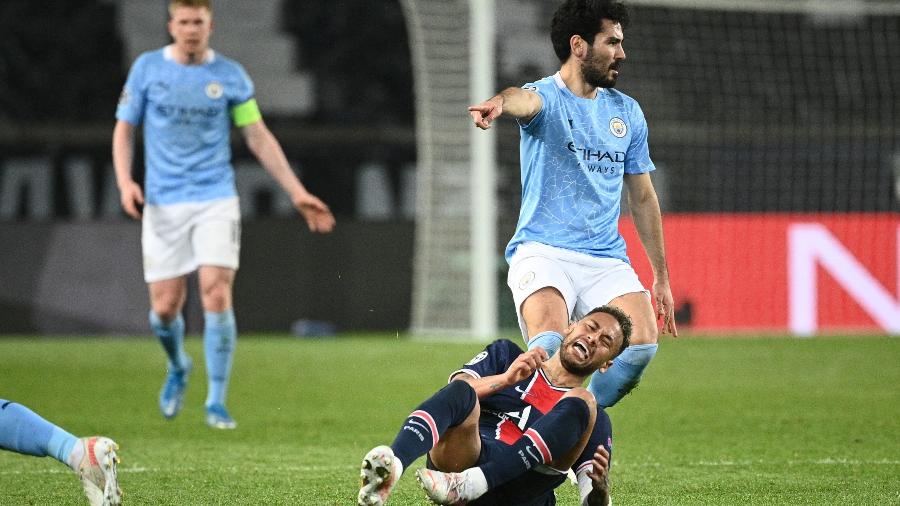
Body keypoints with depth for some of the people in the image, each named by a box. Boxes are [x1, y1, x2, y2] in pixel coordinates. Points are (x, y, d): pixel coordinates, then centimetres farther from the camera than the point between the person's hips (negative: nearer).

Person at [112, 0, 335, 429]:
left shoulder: (230, 75, 1)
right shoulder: (147, 68, 1)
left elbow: (259, 138, 7)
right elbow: (124, 129, 7)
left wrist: (298, 193, 3)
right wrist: (125, 182, -10)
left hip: (216, 201, -1)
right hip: (164, 204, 1)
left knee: (217, 295, -15)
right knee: (164, 308, -1)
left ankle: (216, 402, -6)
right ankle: (178, 367, 33)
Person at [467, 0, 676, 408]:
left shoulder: (627, 111, 16)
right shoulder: (545, 97, -1)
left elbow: (642, 197, 22)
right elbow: (524, 99, -29)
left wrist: (661, 276, 21)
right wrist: (500, 102, -54)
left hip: (607, 259, 5)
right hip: (543, 252, -5)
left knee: (642, 342, -20)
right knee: (548, 346, -31)